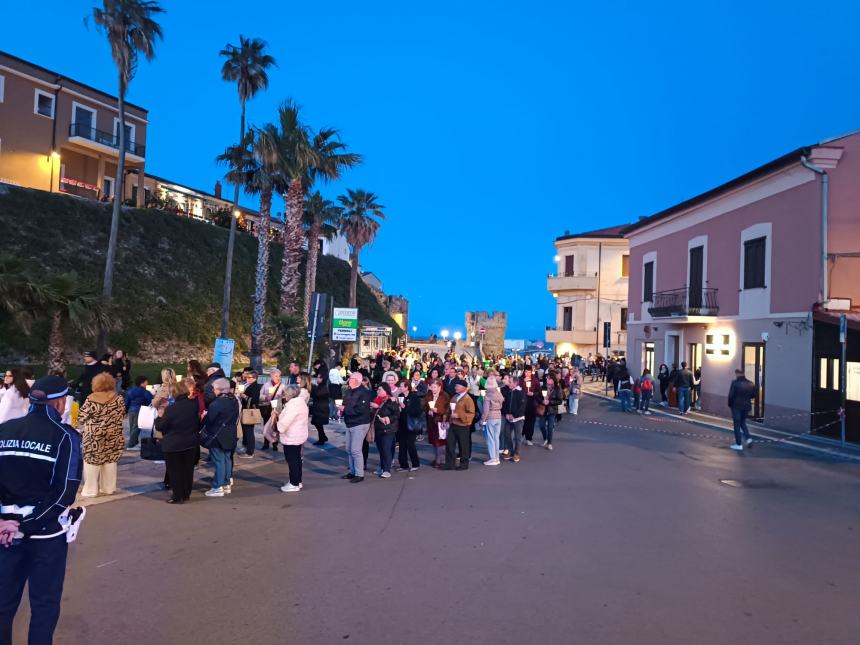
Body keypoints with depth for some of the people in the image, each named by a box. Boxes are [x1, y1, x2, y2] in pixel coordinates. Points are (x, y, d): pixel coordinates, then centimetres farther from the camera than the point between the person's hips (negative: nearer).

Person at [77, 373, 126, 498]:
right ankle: (109, 488, 20)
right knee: (110, 460, 13)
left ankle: (91, 490, 11)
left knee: (92, 461, 7)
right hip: (112, 435, 4)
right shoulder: (118, 398, -4)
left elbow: (81, 417, -8)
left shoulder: (91, 399, -14)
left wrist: (84, 426, 13)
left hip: (94, 436, -4)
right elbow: (122, 415, 5)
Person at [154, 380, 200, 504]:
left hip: (173, 445, -5)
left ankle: (177, 496, 10)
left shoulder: (170, 409, -19)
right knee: (188, 469, 14)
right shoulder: (195, 405, -7)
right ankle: (186, 494, 23)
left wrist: (160, 417, 8)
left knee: (175, 471, 6)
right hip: (191, 443, 5)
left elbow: (159, 427, -10)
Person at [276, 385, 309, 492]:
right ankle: (297, 481, 25)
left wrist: (278, 428, -8)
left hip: (291, 437, -10)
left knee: (292, 460, -2)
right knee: (296, 459, 17)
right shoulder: (300, 401, 10)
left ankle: (294, 484, 5)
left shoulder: (293, 404, -23)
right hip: (298, 436, 10)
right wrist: (280, 414, 7)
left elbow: (285, 422, -25)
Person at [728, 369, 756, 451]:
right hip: (747, 406, 5)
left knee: (737, 425, 3)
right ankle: (748, 438, 7)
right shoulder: (750, 383, 2)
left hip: (737, 406, -5)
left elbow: (731, 395, -15)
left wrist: (730, 404, 0)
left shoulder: (735, 383, -13)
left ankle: (739, 444, 5)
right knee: (743, 422, 23)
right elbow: (753, 395, 7)